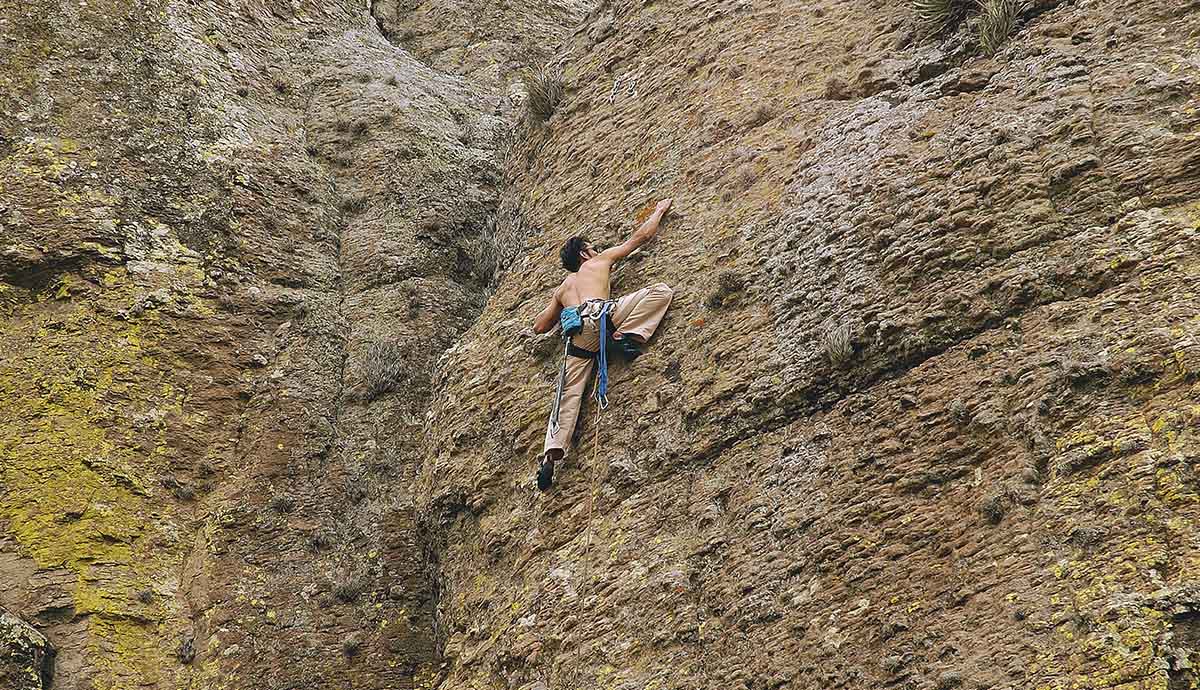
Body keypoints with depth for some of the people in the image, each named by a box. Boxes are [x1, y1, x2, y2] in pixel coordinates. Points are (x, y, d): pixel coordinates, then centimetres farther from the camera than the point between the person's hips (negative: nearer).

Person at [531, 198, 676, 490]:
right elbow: (640, 236, 34)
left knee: (568, 396, -2)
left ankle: (552, 453, -21)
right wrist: (659, 211, 48)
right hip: (599, 313, -4)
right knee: (661, 290, 0)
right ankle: (627, 334, -20)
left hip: (577, 338, 5)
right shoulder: (600, 260, 28)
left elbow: (539, 326, 35)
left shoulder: (562, 288, 38)